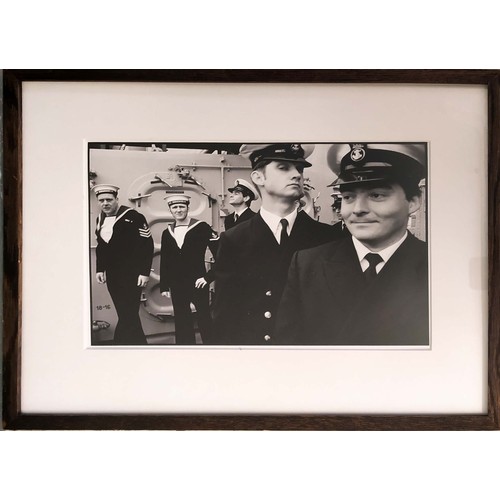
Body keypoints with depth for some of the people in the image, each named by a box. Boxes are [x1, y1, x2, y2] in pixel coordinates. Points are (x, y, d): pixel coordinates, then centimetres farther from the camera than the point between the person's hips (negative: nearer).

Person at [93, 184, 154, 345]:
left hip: (131, 275, -6)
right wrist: (100, 269, 12)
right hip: (112, 276, 6)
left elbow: (147, 244, -13)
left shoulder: (133, 216, -11)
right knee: (127, 316, 11)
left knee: (127, 316, -7)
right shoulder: (100, 219, 10)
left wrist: (144, 272, -15)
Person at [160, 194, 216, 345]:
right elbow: (164, 262, 11)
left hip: (197, 284, -4)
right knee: (182, 323, 9)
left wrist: (209, 277, -11)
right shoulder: (167, 233, 9)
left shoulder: (202, 227, -6)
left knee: (205, 320, 4)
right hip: (177, 286, 4)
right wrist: (164, 286, 7)